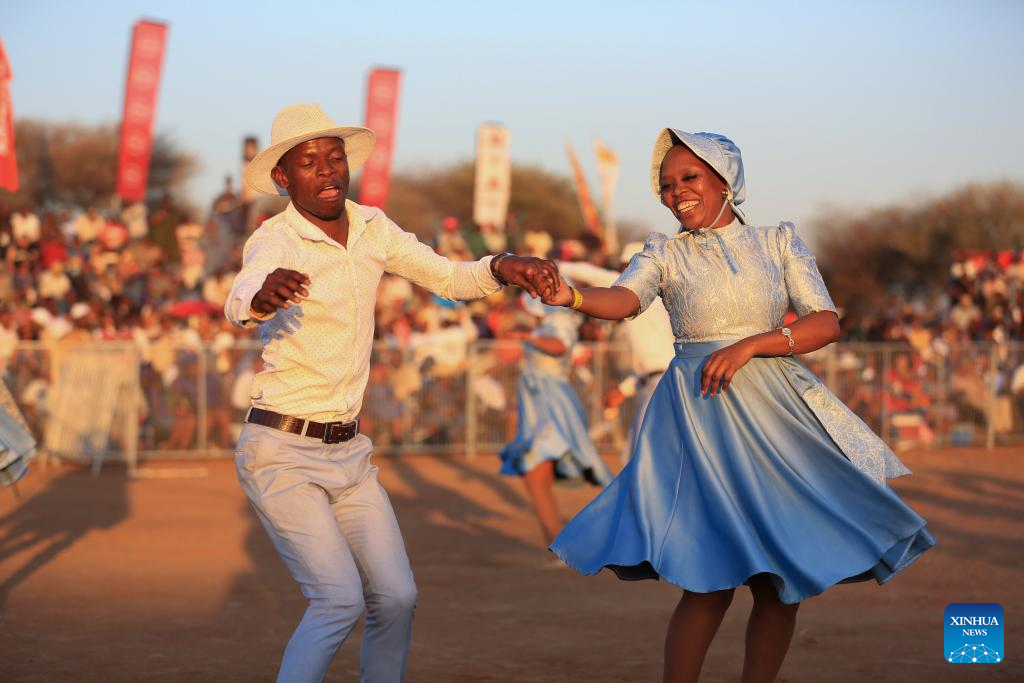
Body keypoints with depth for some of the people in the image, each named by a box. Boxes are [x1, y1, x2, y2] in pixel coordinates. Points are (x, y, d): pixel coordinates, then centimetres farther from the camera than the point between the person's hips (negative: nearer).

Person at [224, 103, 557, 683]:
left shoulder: (371, 227, 4)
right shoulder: (275, 240, -17)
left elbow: (448, 278, 8)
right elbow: (239, 303, -38)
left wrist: (502, 267, -14)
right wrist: (263, 295, -63)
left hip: (348, 452, 6)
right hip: (281, 453, -6)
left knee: (397, 596, 2)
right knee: (340, 600, -17)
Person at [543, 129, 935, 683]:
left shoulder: (778, 243, 8)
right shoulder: (665, 254, 6)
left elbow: (826, 323, -1)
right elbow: (624, 299, -14)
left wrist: (748, 346, -14)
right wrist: (571, 296, -36)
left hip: (774, 413, 2)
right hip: (700, 415, -2)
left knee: (781, 582, 1)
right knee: (710, 581, -11)